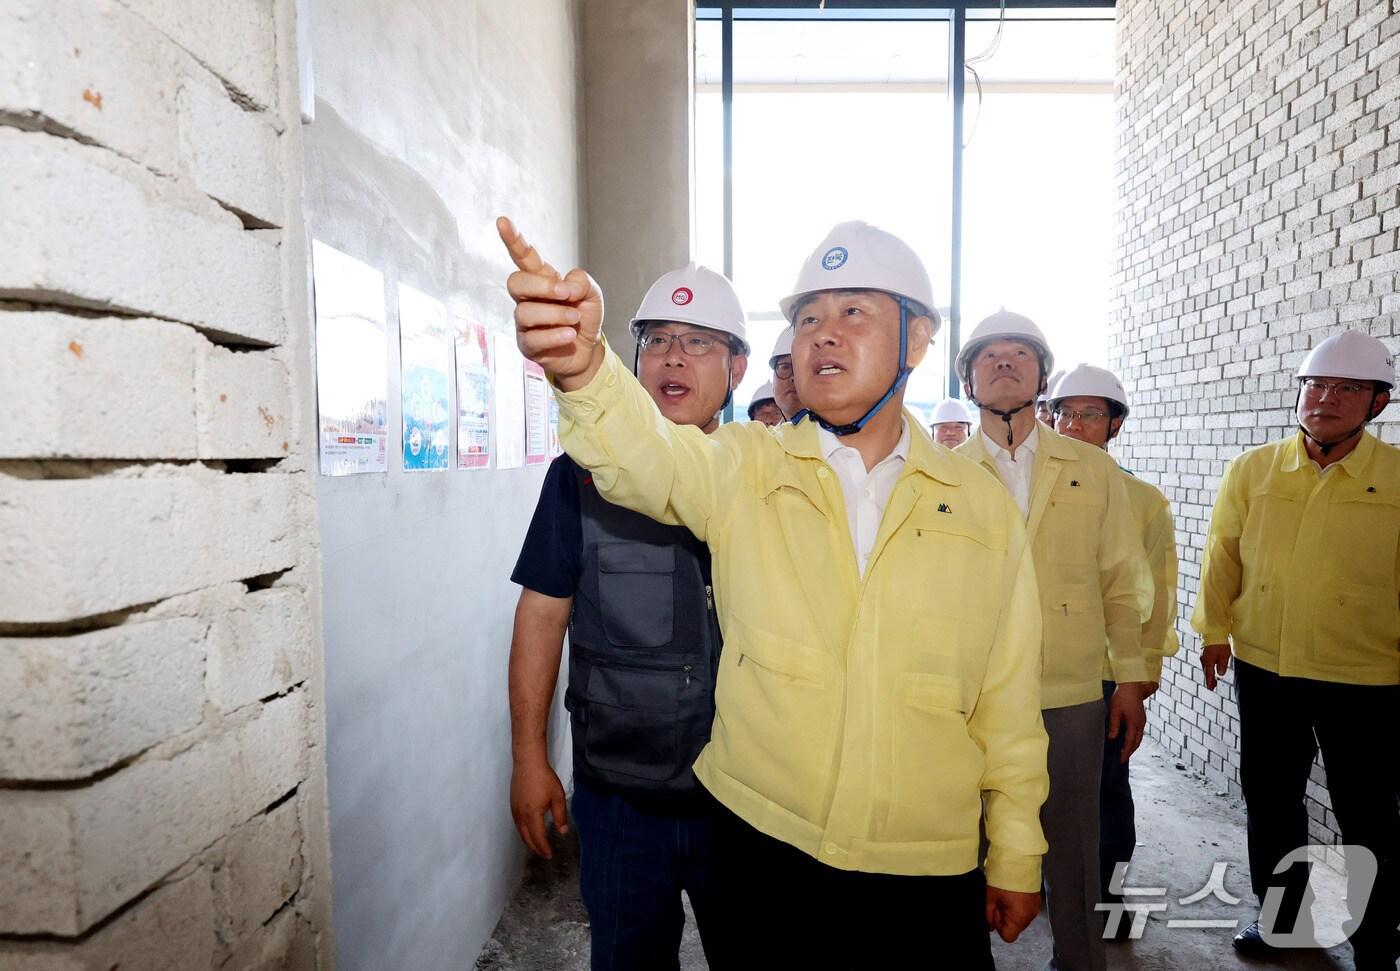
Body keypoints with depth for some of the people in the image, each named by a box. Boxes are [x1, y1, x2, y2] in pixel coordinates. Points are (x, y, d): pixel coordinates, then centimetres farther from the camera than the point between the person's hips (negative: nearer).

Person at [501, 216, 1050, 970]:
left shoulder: (984, 508, -1)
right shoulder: (744, 470, -4)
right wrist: (581, 364, -46)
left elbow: (1009, 697, 3)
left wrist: (1016, 857, 8)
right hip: (763, 855, 0)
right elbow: (645, 454, -25)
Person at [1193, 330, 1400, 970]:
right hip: (1263, 669, 3)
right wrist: (1214, 631, 10)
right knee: (1269, 800, 17)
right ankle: (1280, 914, 39)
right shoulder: (1250, 472, -1)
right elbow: (1223, 556, 7)